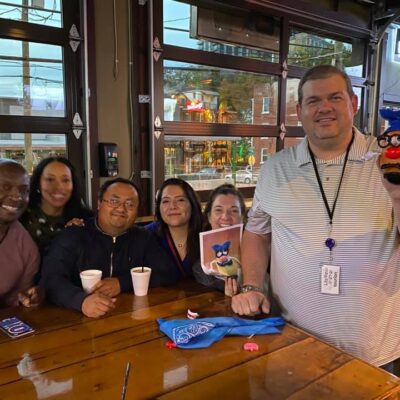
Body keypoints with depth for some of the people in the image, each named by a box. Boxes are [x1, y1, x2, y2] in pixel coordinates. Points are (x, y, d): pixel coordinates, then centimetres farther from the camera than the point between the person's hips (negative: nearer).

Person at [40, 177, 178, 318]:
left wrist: (122, 283, -13)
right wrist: (82, 300, -34)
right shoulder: (71, 236, -2)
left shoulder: (144, 238, 8)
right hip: (81, 319, -2)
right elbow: (51, 280, -14)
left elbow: (166, 274, -1)